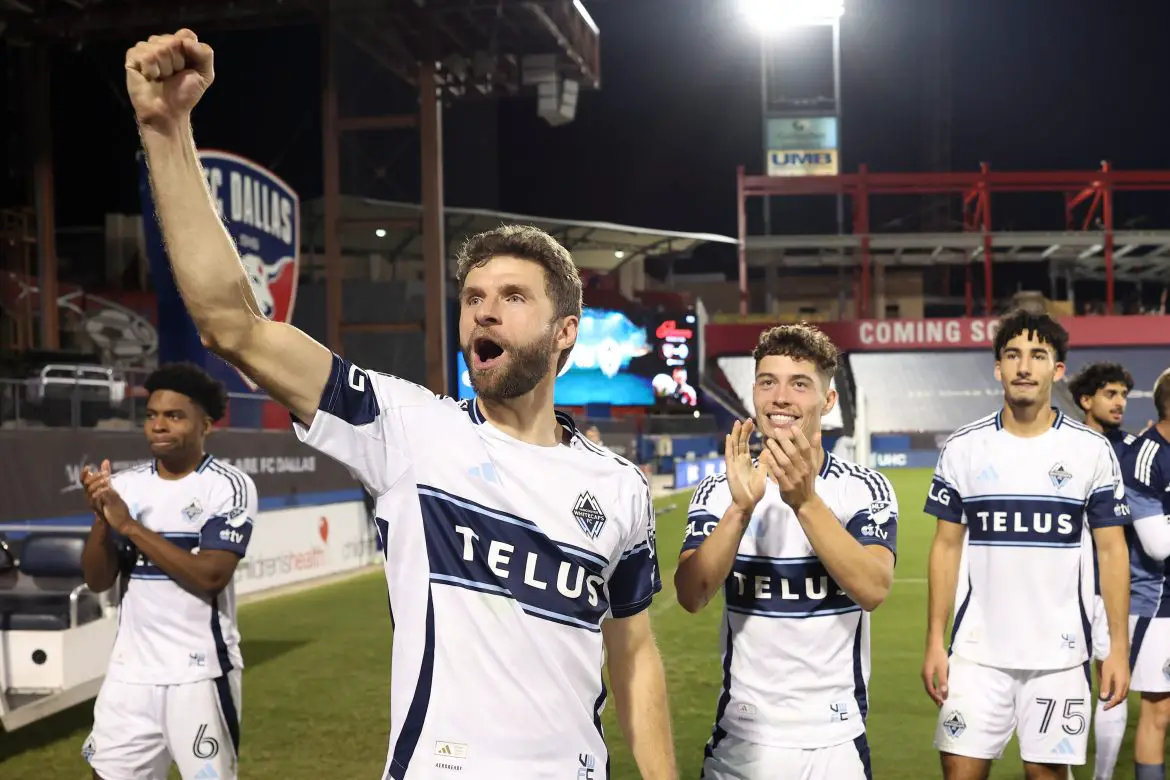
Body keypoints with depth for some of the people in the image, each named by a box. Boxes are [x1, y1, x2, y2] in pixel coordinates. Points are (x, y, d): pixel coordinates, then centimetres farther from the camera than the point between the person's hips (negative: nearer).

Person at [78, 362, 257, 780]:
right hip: (130, 671, 5)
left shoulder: (229, 485, -8)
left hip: (199, 672, -4)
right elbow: (97, 581, 4)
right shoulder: (125, 485, 6)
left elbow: (211, 576, -19)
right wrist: (101, 517, -14)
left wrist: (130, 525, -19)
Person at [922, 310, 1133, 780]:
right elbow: (947, 547, 4)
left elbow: (1111, 550, 2)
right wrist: (934, 641, -1)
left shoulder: (1092, 451, 0)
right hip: (977, 652, 1)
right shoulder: (963, 448, 1)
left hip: (1060, 653, 0)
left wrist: (1118, 646, -4)